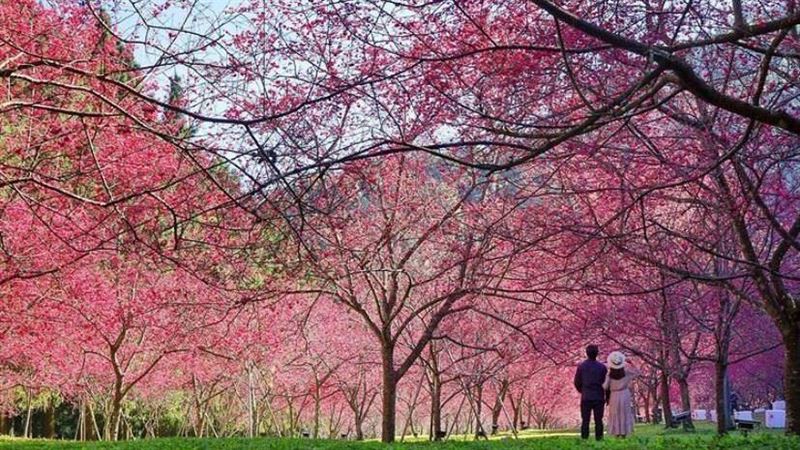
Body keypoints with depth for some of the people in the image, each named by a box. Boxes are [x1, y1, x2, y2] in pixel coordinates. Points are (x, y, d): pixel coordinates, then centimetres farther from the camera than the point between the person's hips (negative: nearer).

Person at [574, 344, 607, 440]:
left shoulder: (581, 366, -3)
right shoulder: (602, 367, -4)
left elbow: (577, 383, 1)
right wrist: (607, 396, 13)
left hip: (586, 398, 0)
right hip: (599, 397, 0)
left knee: (585, 421, 4)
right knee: (598, 421, 5)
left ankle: (584, 439, 1)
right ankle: (598, 439, 4)